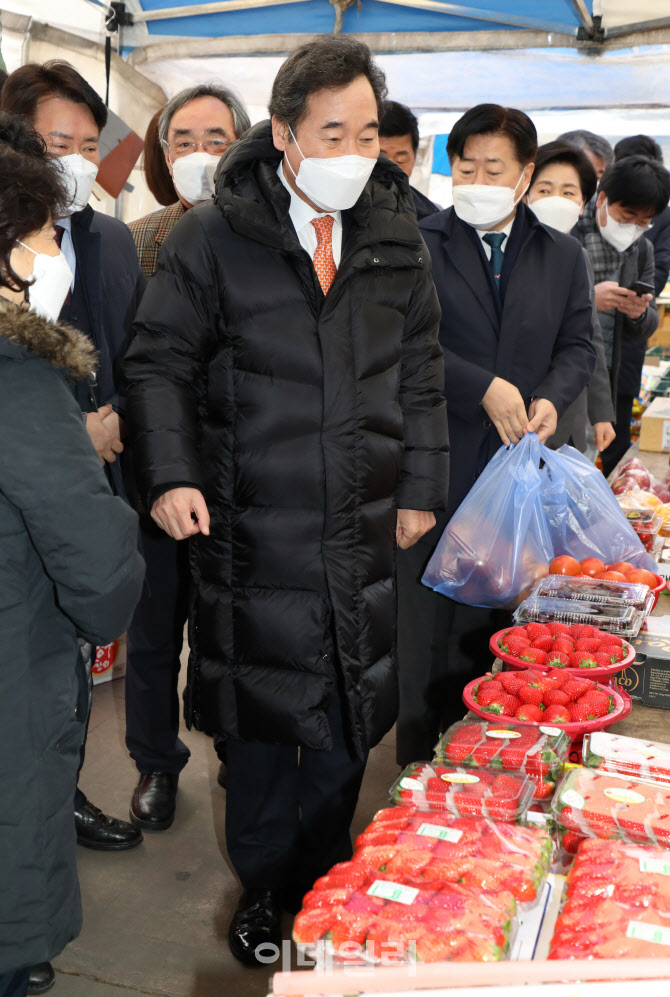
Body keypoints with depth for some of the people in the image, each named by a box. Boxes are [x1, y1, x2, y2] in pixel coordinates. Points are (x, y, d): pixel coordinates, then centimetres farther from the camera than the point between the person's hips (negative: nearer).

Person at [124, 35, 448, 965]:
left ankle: (321, 884, 35)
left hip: (361, 534, 3)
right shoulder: (213, 236, -4)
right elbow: (160, 363, -2)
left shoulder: (396, 238, 7)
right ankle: (262, 886, 33)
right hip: (253, 531, -3)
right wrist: (170, 473, -14)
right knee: (261, 719, 10)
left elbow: (420, 374, 13)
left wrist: (420, 485, 11)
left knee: (348, 720, 12)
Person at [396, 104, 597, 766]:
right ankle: (421, 774, 21)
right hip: (436, 470, -3)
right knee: (429, 625, 6)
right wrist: (486, 388, -16)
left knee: (500, 629, 11)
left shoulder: (562, 257, 12)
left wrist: (551, 397, -8)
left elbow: (578, 346, 13)